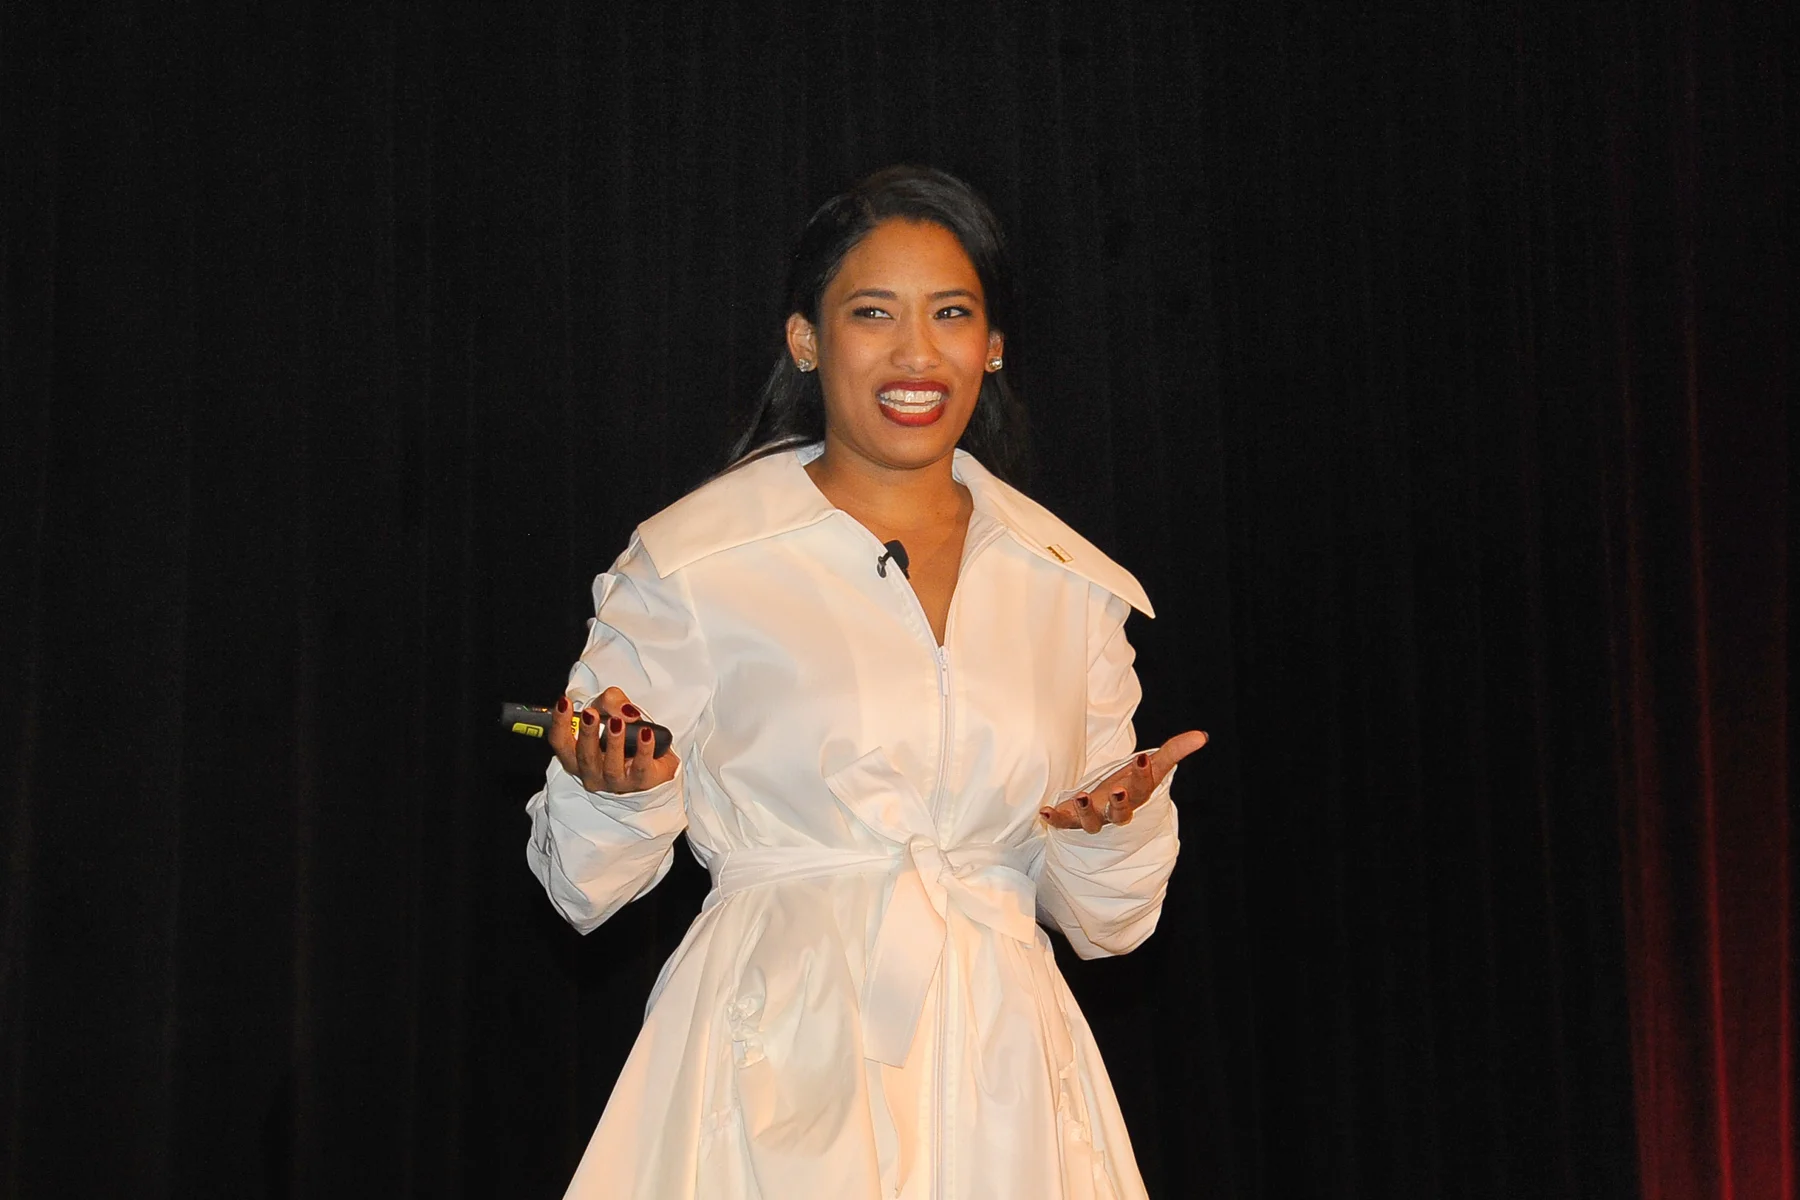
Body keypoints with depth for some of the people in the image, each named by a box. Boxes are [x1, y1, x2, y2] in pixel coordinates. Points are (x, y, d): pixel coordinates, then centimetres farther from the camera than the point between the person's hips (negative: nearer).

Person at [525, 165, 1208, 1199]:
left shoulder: (1072, 589, 7)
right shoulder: (692, 562, -4)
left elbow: (1106, 923, 12)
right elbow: (584, 884, 0)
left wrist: (1117, 831, -9)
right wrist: (626, 793, -20)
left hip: (1001, 1080, 4)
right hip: (781, 1070, -3)